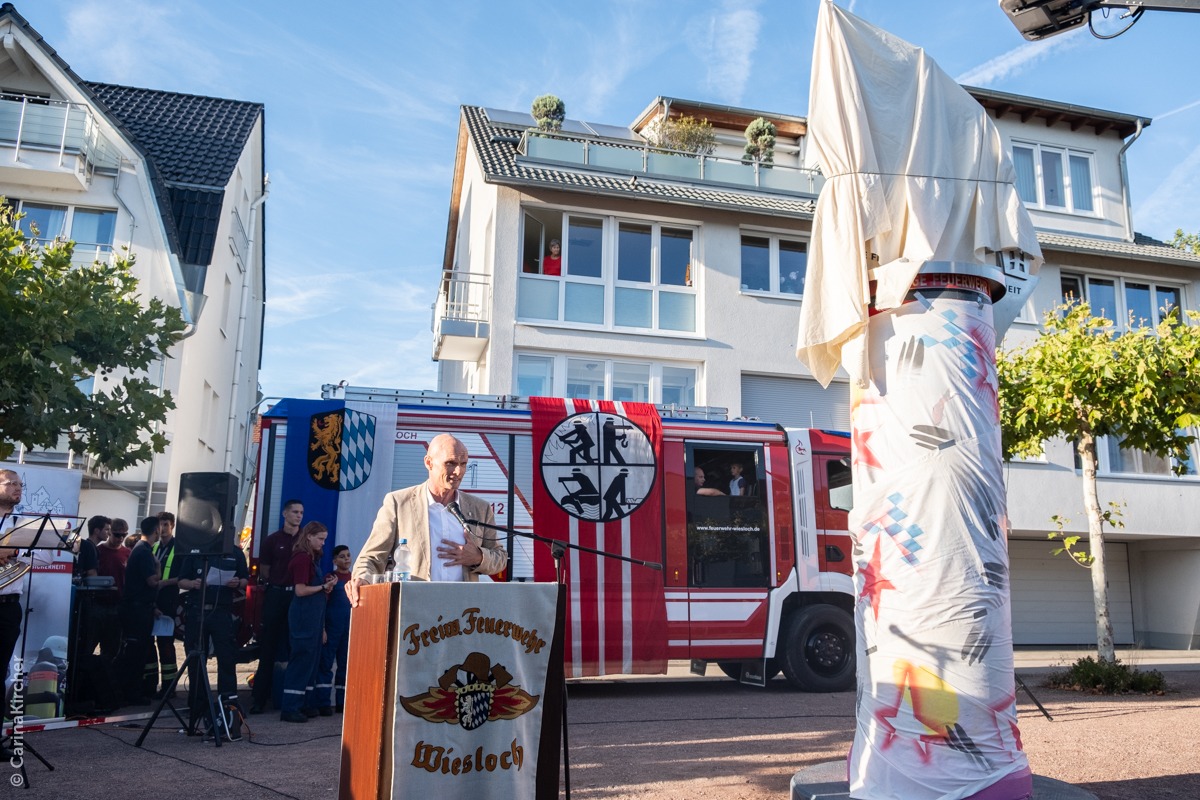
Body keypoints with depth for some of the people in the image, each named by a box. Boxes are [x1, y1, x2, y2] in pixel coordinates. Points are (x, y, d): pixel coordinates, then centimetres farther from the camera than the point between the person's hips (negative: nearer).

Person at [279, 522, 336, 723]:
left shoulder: (312, 558, 14)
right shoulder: (302, 558, -13)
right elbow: (300, 590, -18)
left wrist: (327, 586, 5)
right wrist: (324, 587, -11)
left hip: (313, 615, 10)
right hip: (304, 614, -10)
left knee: (311, 659, 13)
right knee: (301, 659, -6)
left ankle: (306, 704, 20)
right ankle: (290, 708, -1)